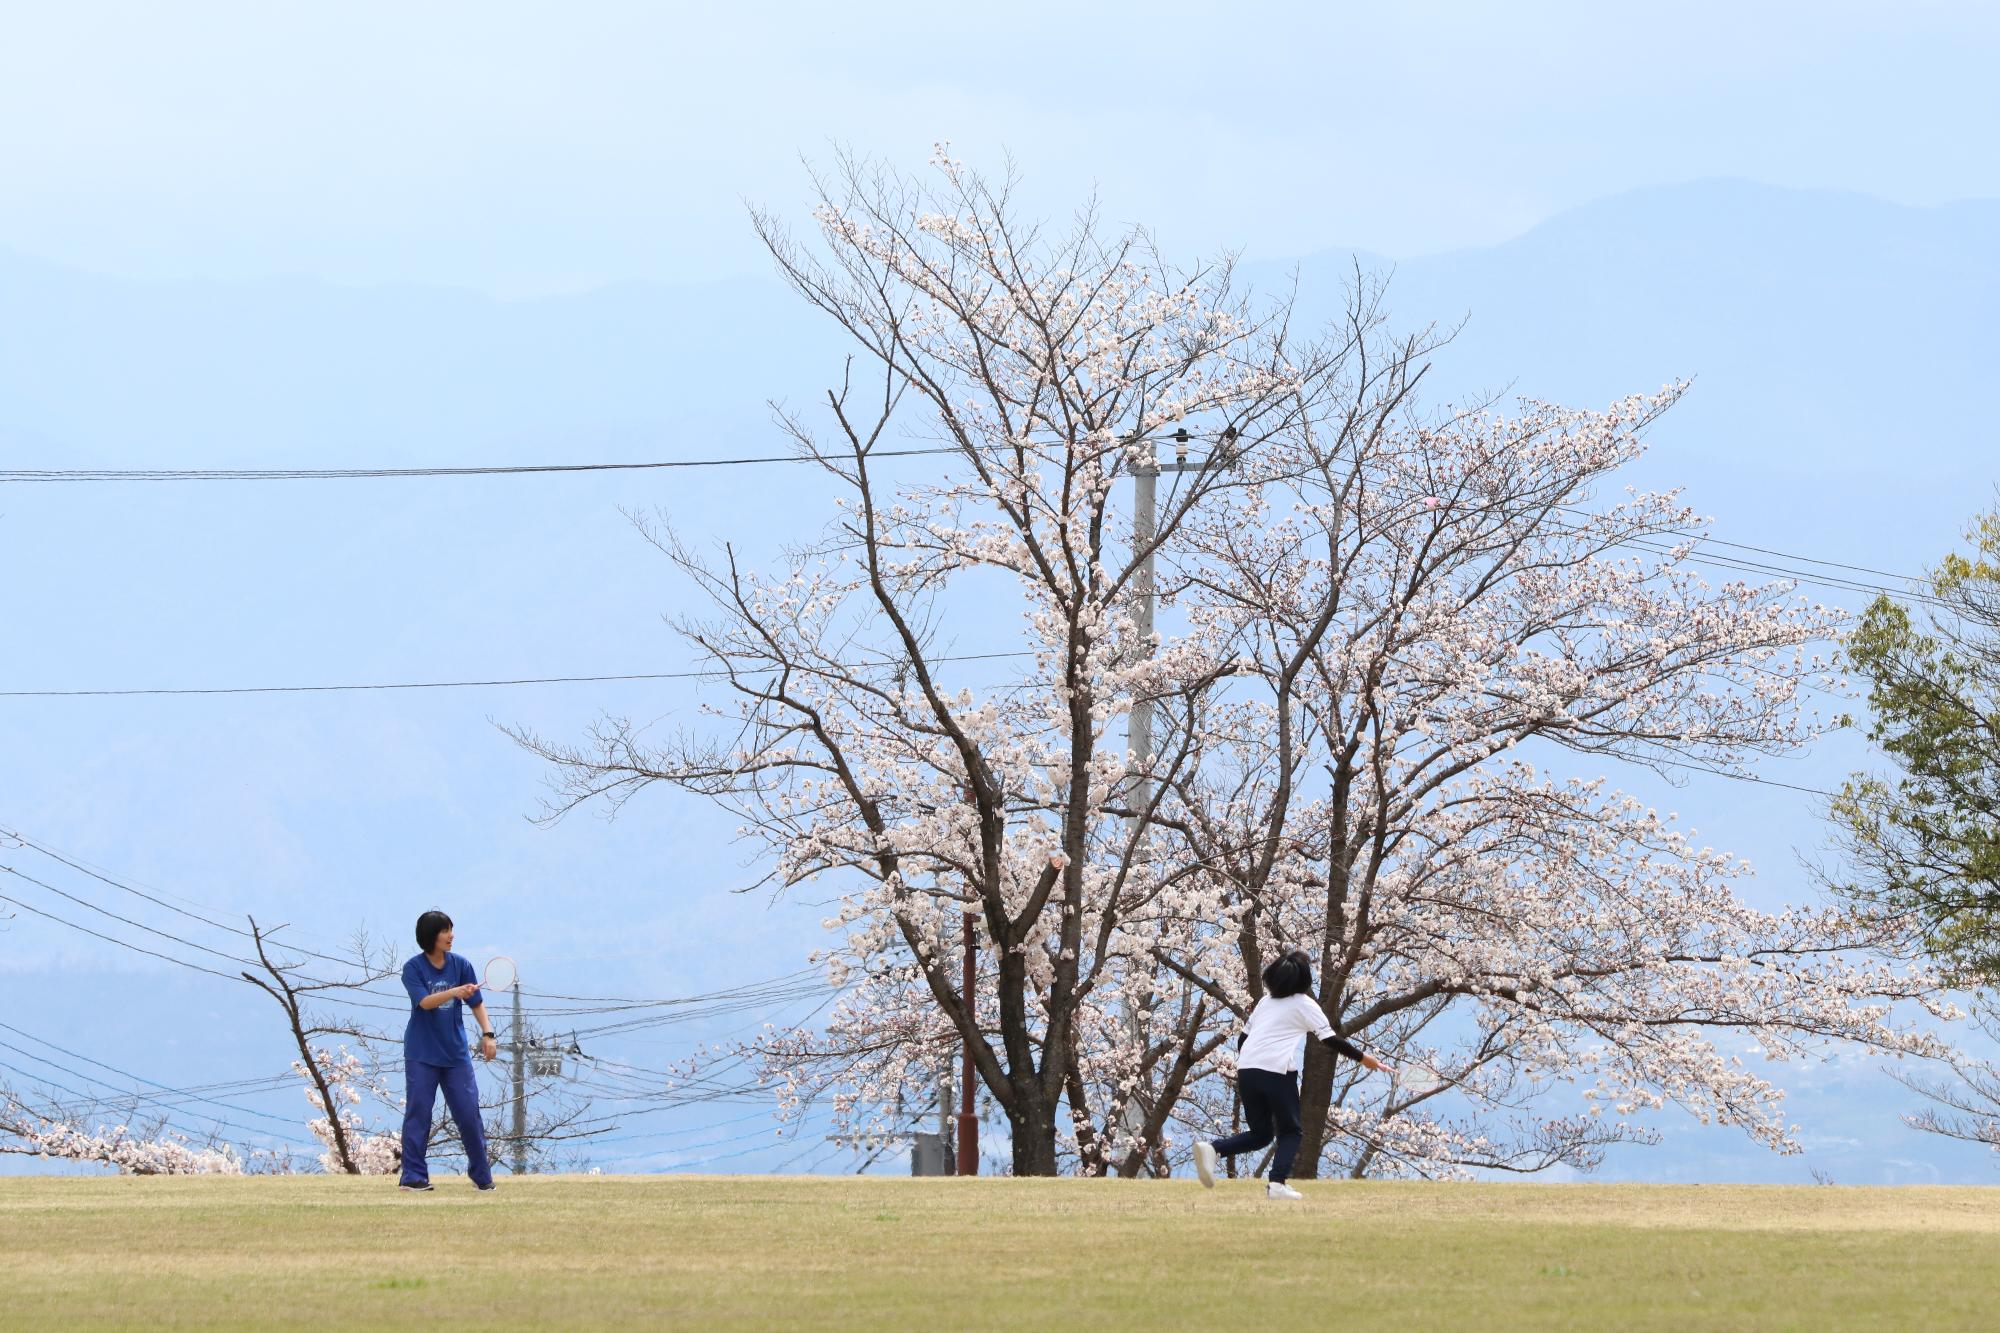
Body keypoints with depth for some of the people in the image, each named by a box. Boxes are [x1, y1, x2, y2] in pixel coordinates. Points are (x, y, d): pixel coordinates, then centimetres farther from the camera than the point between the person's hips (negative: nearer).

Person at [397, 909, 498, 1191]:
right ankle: (413, 1176, -1)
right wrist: (454, 992, -35)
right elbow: (424, 1001, -20)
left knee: (469, 1112, 1)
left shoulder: (460, 966, 3)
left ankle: (481, 1175, 13)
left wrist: (487, 1034, -4)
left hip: (455, 1052, 3)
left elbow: (477, 1003, 8)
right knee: (418, 1113, -5)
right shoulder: (413, 968, -6)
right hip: (421, 1054, -3)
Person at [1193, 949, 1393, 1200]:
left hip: (1246, 1070, 5)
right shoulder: (1304, 1004, 3)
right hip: (1277, 1072, -5)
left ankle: (1212, 1149, -10)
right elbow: (1331, 1040, 0)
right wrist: (1363, 1058, 6)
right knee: (1290, 1132, 9)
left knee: (1260, 1133, 14)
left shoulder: (1266, 1001, 20)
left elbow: (1242, 1038, 23)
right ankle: (1277, 1183, -11)